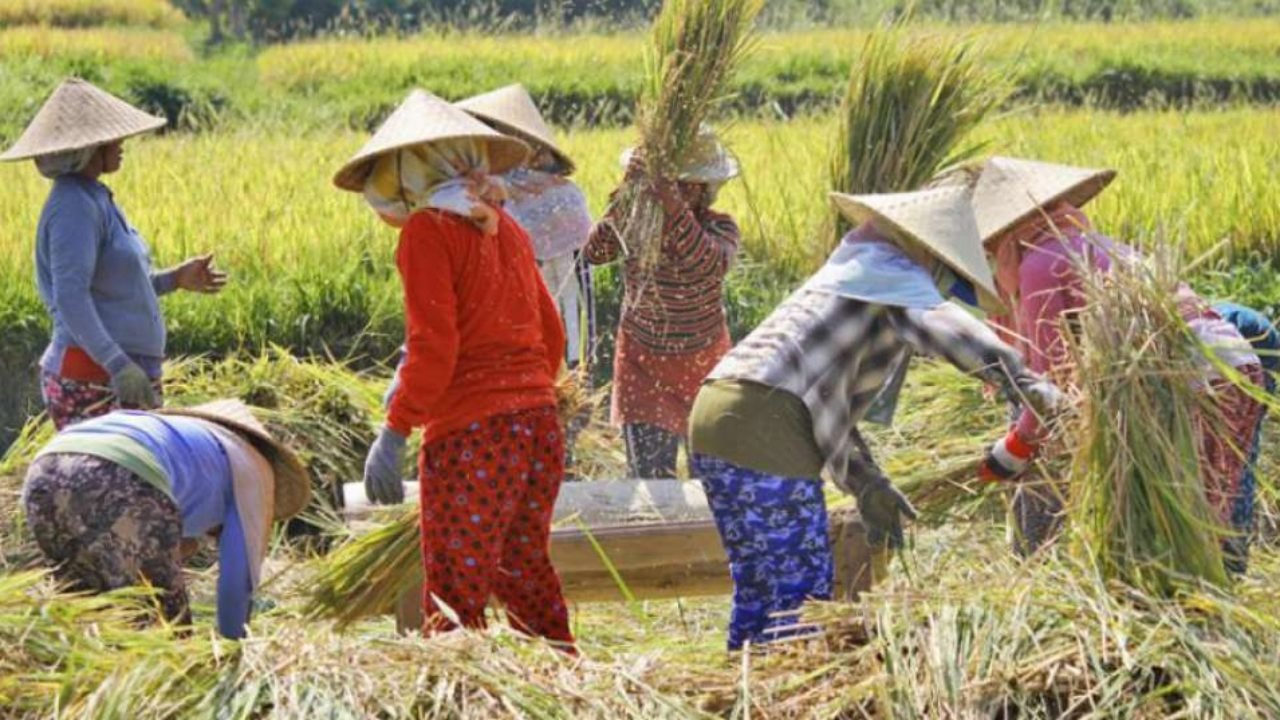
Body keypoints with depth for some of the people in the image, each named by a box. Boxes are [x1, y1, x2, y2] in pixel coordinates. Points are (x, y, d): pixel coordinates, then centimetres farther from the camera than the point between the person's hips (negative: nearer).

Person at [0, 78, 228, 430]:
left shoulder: (94, 199, 15)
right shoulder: (73, 207, -16)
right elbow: (70, 297, -25)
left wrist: (174, 279, 15)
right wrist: (118, 365, -32)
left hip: (123, 374, 10)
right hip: (93, 384, -10)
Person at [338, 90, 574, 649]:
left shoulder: (428, 231, -7)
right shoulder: (505, 228, 14)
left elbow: (433, 347, -15)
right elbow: (551, 332, 19)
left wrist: (394, 434, -13)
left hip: (471, 434, -8)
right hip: (540, 425, 8)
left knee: (454, 597, -4)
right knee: (527, 576, 18)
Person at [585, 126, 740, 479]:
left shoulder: (719, 227, -15)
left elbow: (712, 266, -37)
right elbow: (595, 253, -26)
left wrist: (676, 211, -50)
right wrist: (623, 202, -40)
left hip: (703, 361, 0)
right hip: (642, 361, 0)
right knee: (647, 474, -5)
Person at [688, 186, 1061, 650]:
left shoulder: (854, 269, 30)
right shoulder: (894, 273, 1)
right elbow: (940, 324, -22)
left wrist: (866, 482, 26)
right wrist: (1020, 378, -33)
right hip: (765, 431, -10)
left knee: (759, 591, 17)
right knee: (800, 596, -7)